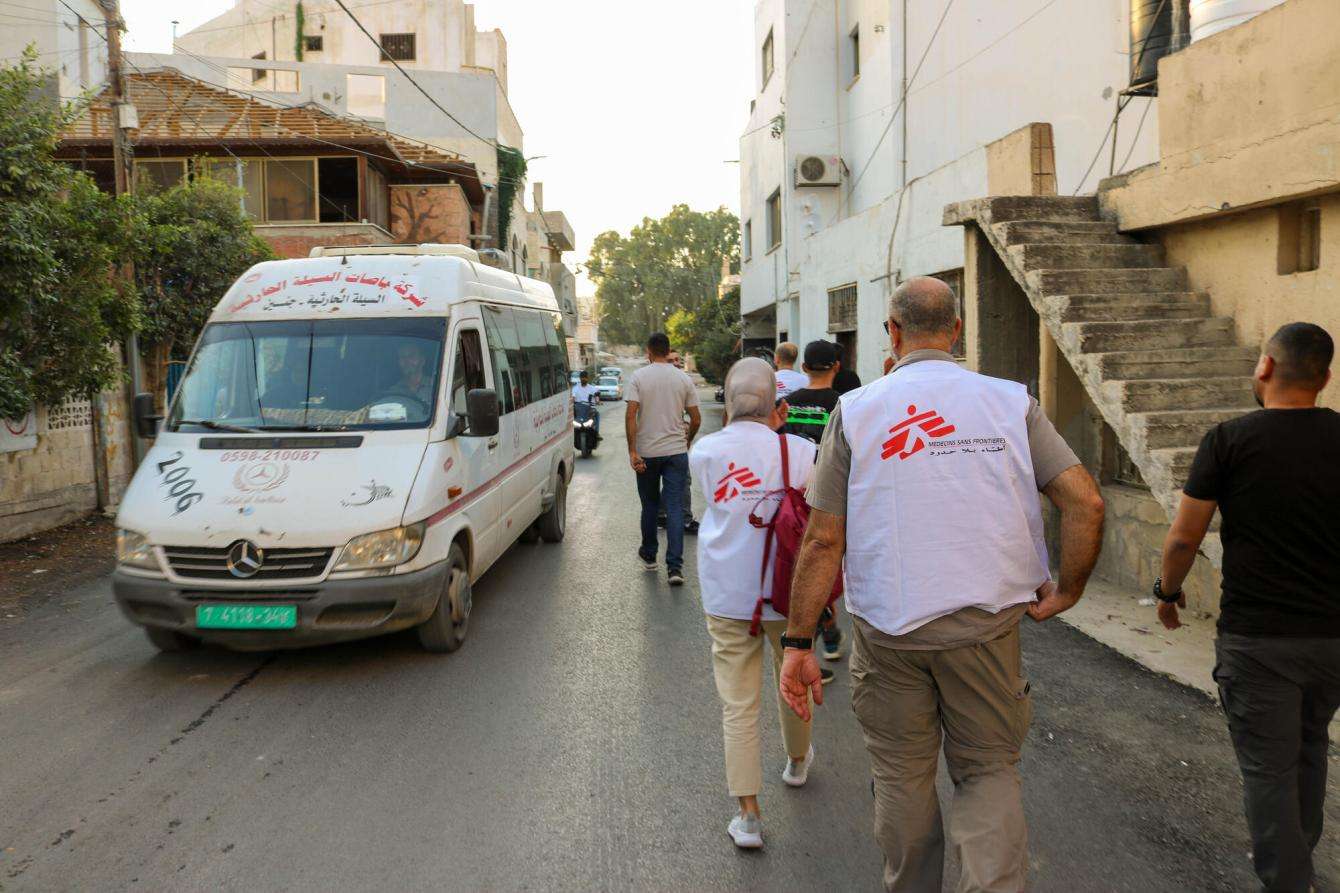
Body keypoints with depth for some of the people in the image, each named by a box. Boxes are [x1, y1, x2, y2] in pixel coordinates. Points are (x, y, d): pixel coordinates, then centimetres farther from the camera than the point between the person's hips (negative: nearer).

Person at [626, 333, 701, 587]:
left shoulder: (638, 377, -4)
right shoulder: (684, 379, 2)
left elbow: (630, 415, -12)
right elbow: (696, 419, 3)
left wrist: (632, 451, -12)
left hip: (647, 452, 0)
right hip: (676, 451, 1)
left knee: (650, 505, 16)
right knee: (675, 508, -1)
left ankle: (649, 555, 31)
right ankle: (674, 567, -9)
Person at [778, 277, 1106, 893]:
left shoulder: (855, 410, -4)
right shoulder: (1010, 402, -1)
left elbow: (823, 541, -6)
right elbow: (1085, 502, -8)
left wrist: (798, 642, -1)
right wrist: (1067, 590, 7)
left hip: (885, 626, 0)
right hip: (985, 622, 1)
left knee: (902, 775, 18)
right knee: (989, 771, 17)